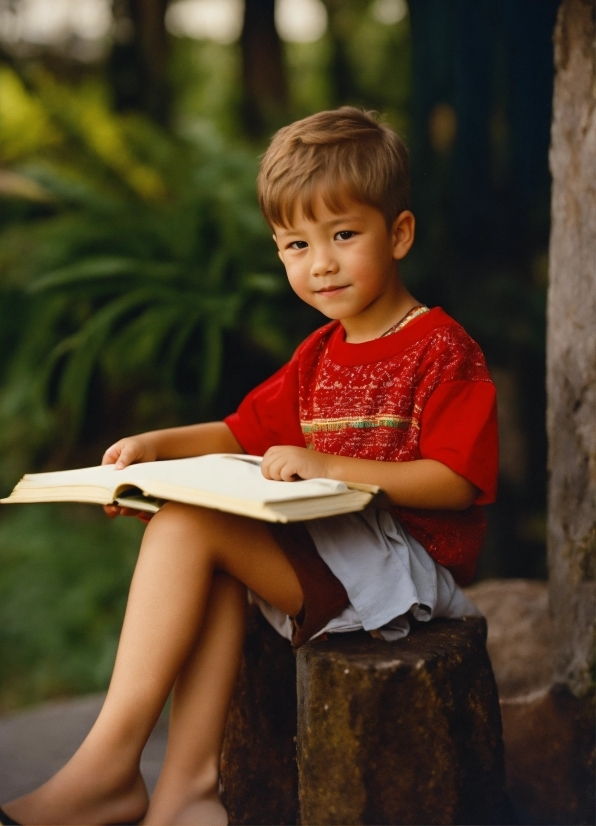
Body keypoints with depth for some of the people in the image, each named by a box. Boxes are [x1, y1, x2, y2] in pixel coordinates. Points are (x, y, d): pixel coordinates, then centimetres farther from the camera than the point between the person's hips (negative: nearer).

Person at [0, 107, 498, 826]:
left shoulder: (441, 349, -7)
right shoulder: (319, 357, 19)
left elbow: (457, 483, -16)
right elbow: (244, 432, 23)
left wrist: (328, 468, -22)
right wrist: (160, 444, 4)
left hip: (411, 564, -9)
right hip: (324, 555, 9)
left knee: (186, 521, -21)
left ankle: (109, 761, -21)